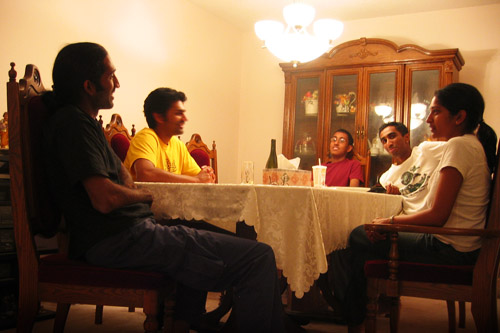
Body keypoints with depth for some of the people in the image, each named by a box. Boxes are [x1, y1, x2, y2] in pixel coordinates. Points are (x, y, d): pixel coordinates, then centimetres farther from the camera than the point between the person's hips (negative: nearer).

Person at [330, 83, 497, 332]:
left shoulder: (459, 146, -17)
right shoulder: (474, 146, 14)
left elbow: (437, 215, -22)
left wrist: (391, 221, -8)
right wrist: (392, 222, 5)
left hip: (449, 249, -10)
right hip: (459, 246, 10)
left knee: (359, 241, -4)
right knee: (359, 234, 10)